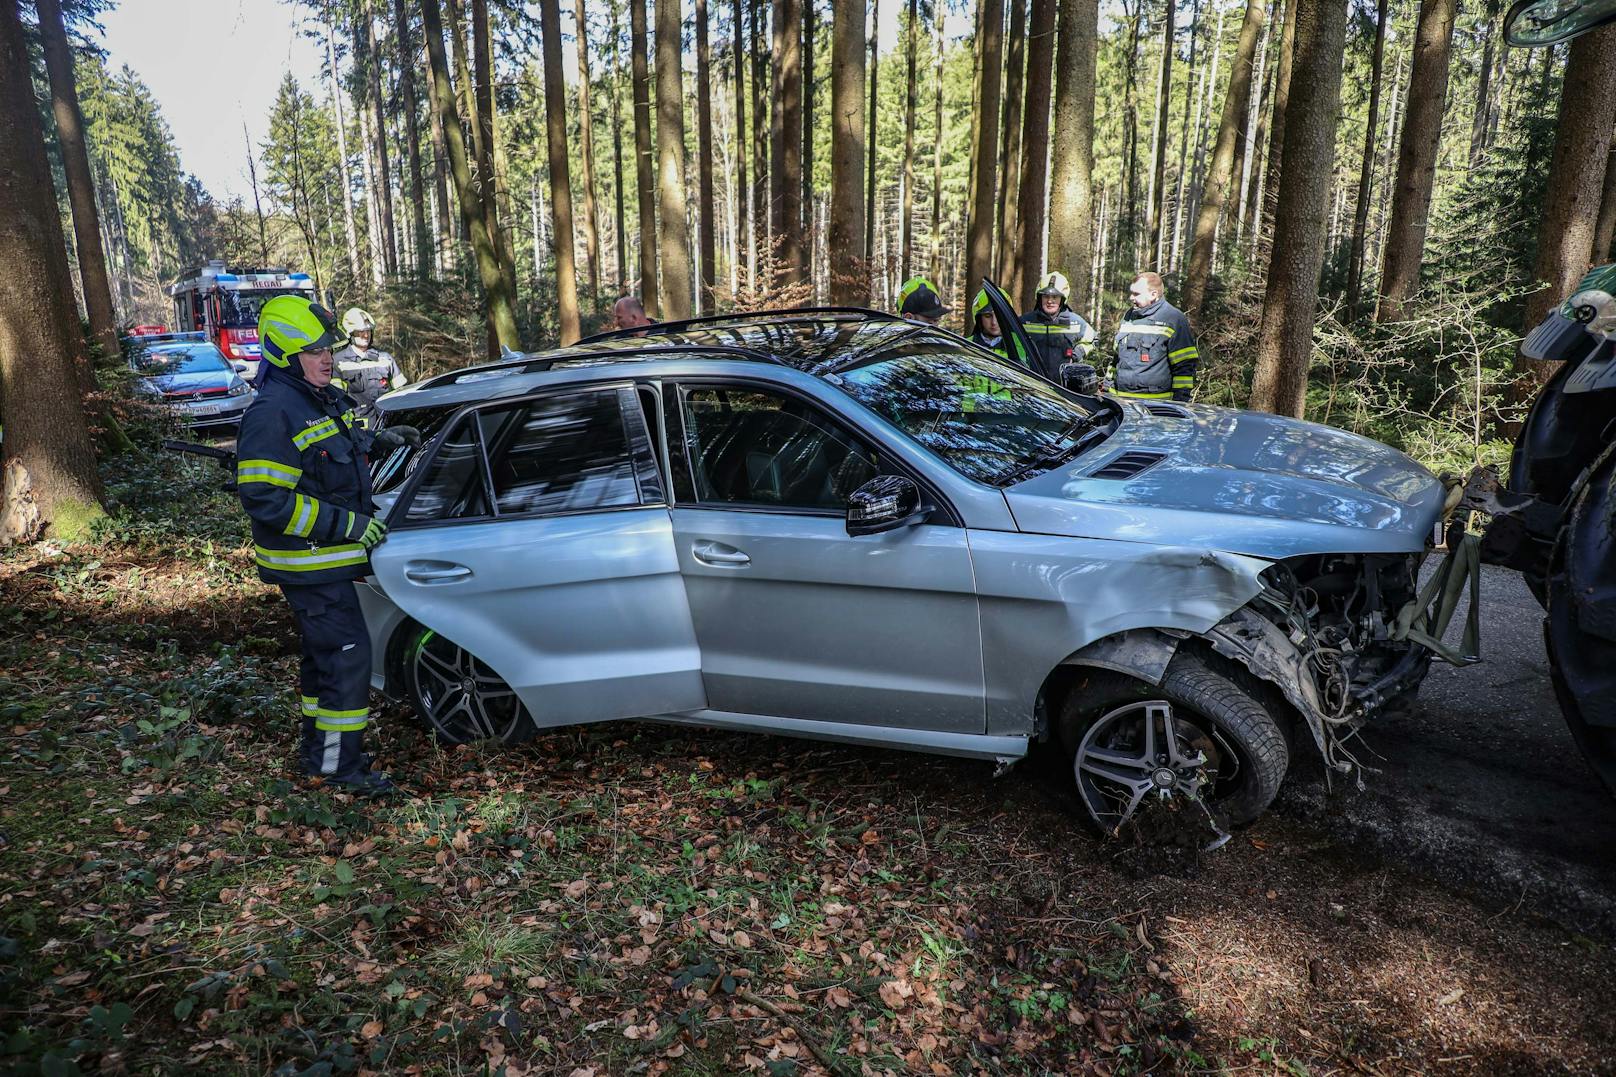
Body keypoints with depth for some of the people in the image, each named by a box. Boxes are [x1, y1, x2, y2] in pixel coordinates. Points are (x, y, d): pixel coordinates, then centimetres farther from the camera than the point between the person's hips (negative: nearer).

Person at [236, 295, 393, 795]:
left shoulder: (329, 401, 10)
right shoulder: (271, 415, -19)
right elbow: (265, 499, -25)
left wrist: (366, 516, 15)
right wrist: (348, 525, -24)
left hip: (331, 556, 10)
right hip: (308, 563, -10)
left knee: (324, 654, 18)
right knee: (348, 655, -6)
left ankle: (318, 749, 33)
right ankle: (342, 765, 6)